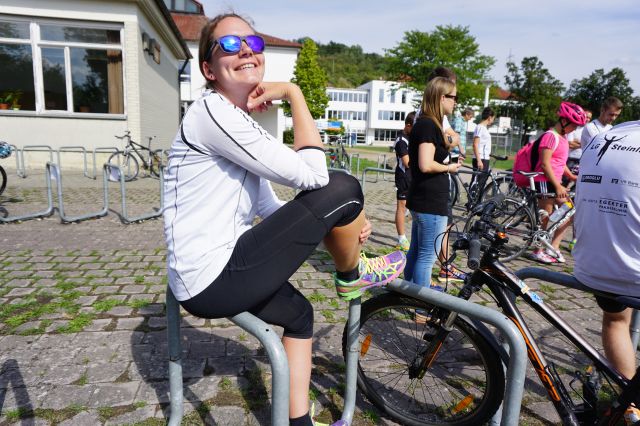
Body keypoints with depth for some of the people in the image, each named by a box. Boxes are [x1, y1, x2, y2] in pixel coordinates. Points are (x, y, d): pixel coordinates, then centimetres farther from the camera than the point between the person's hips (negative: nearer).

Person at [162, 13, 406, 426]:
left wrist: (340, 227, 3)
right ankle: (352, 276, 17)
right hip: (215, 280, -10)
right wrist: (294, 93, -10)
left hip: (206, 280, 10)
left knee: (299, 312, 30)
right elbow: (312, 175, -21)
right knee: (342, 188, -12)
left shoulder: (241, 123, 16)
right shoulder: (212, 111, -15)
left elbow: (268, 206, 13)